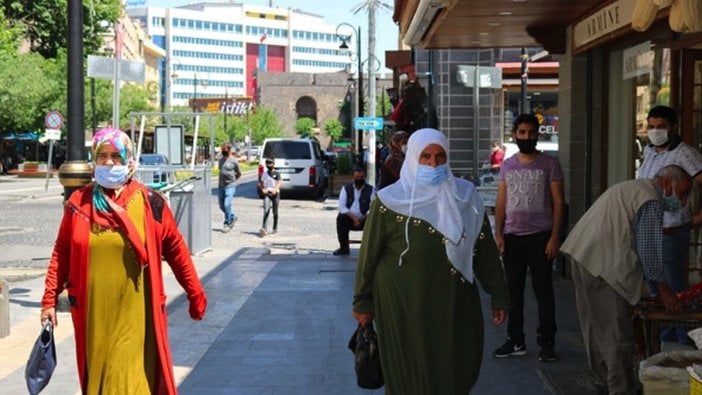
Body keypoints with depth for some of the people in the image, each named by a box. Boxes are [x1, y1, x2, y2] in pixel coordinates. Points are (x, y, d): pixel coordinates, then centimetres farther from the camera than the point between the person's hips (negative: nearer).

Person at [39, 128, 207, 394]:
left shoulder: (149, 202, -4)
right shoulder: (79, 203, 2)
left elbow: (175, 249, 1)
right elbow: (61, 253, 7)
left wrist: (195, 295, 4)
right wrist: (50, 299, 4)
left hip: (135, 311, -2)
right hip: (94, 311, 2)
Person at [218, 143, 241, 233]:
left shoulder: (233, 161, -5)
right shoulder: (221, 159, 12)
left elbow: (239, 174, 5)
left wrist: (232, 179, 8)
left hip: (230, 186, -6)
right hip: (221, 186, 6)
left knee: (227, 205, -13)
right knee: (222, 206, 11)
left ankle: (227, 224, -2)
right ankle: (232, 217, 32)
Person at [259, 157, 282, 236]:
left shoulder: (276, 173, 1)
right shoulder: (264, 174, 11)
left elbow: (279, 182, -14)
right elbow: (260, 183, 17)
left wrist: (275, 189, -31)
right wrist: (263, 189, -4)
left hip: (275, 194, -1)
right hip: (266, 194, 1)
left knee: (275, 212, 8)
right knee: (266, 211, -16)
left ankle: (275, 228, 21)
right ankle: (264, 228, -26)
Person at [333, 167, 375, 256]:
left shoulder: (370, 189, 4)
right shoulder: (346, 188, 5)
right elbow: (342, 207, -5)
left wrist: (362, 218, -22)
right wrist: (353, 217, -20)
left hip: (363, 219, 0)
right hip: (349, 218, 1)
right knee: (340, 218, -31)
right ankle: (344, 247, -18)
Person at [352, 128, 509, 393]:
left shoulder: (465, 197, 1)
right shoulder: (390, 202, -7)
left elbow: (485, 250, 4)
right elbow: (369, 254, -2)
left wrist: (498, 296, 4)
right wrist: (362, 302, 1)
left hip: (455, 303, 3)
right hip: (403, 306, -3)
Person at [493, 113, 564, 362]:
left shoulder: (549, 164, -1)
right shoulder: (507, 165, 10)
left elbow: (558, 202, -3)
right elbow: (501, 202, 11)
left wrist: (554, 237, -10)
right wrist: (498, 234, 1)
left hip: (540, 237, -4)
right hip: (512, 237, 4)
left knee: (543, 291, 1)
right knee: (513, 291, 8)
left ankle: (546, 342, 8)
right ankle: (515, 341, 17)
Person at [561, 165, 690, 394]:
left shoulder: (633, 189, 22)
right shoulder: (651, 203, -11)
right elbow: (649, 250, -12)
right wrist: (663, 290, -1)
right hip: (603, 264, -11)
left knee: (596, 325, 18)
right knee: (617, 334, -6)